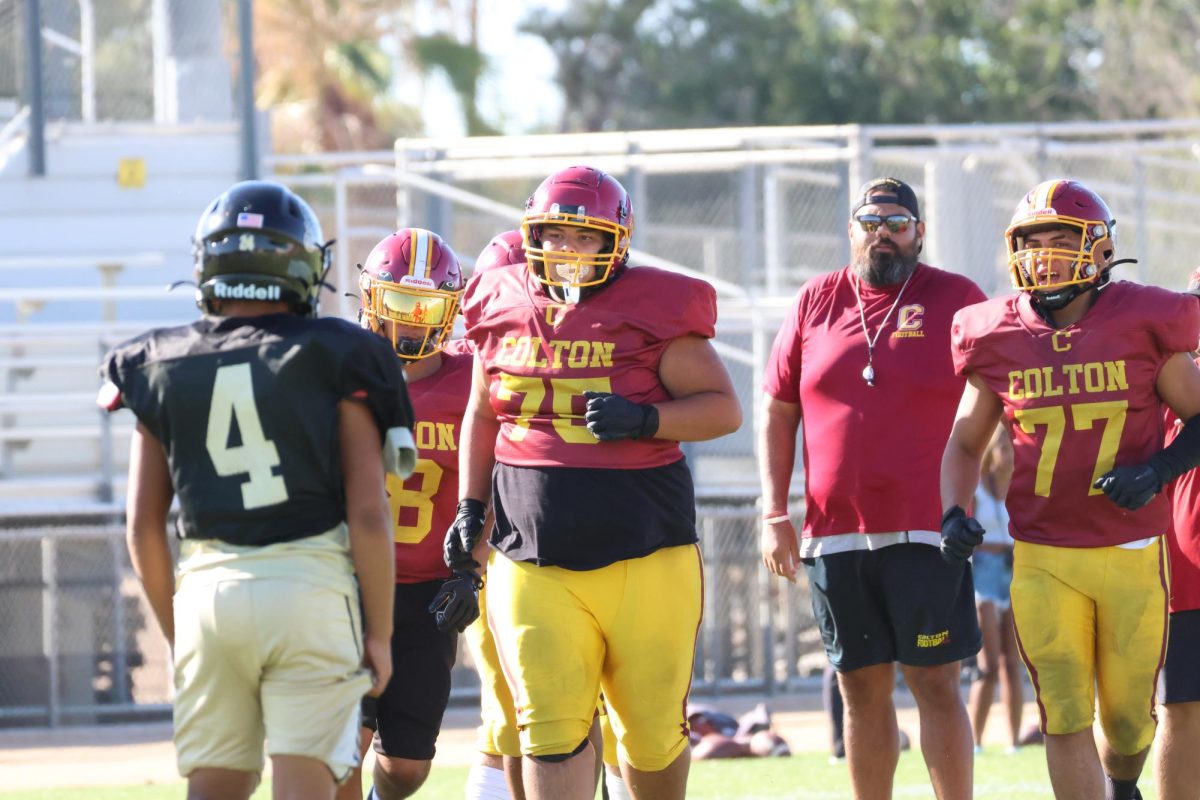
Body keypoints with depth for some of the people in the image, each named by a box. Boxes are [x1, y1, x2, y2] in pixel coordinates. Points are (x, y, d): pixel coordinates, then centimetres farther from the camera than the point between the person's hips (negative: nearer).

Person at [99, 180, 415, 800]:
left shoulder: (163, 370, 7)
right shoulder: (333, 364, -1)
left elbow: (143, 528, 8)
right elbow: (367, 515, -6)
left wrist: (174, 629, 20)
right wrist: (379, 631, 3)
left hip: (209, 588, 3)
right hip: (311, 586, -2)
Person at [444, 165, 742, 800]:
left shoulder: (652, 310, -4)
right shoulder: (502, 308, 8)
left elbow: (723, 407, -3)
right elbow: (482, 416, 22)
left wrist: (644, 420, -19)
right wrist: (470, 505, 14)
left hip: (644, 556, -2)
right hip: (533, 563, 2)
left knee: (651, 730, 8)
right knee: (552, 727, -9)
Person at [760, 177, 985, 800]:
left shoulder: (957, 302, 2)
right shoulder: (816, 304, 10)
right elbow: (778, 413, 13)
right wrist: (774, 514, 6)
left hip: (924, 531, -3)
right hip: (835, 532, 3)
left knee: (935, 683, -5)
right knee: (862, 690, 8)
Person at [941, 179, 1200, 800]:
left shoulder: (1142, 325, -4)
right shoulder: (1000, 340, 1)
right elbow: (964, 444, 13)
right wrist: (955, 515, -4)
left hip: (1132, 553, -1)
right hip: (1043, 559, 1)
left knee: (1129, 716, 8)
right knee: (1065, 718, -6)